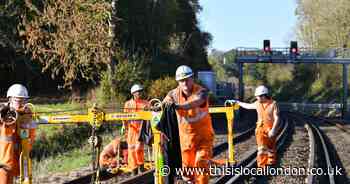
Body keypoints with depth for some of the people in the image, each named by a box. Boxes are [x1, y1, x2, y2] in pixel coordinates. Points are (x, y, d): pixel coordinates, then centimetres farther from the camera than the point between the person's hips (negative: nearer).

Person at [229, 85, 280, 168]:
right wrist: (237, 102, 26)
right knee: (262, 148, 0)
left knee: (271, 149, 8)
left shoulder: (273, 104, -10)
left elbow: (276, 118, -11)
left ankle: (271, 165, 21)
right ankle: (262, 166, 5)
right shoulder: (258, 104, 4)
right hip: (261, 129, 3)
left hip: (270, 130, -3)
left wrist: (273, 130, -19)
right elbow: (248, 106, 22)